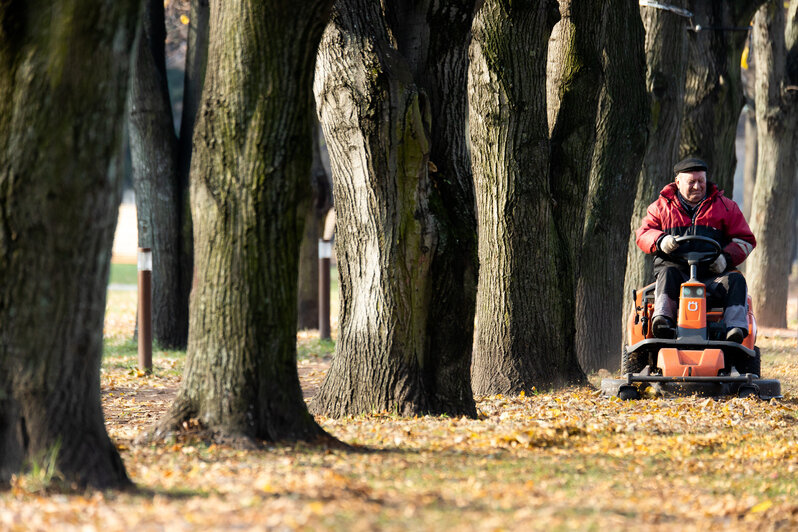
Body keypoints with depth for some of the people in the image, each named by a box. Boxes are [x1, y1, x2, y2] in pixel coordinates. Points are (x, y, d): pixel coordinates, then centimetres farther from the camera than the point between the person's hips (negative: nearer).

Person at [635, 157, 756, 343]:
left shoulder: (725, 206, 16)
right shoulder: (662, 206, 18)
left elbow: (745, 239, 12)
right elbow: (643, 235, 11)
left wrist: (726, 258, -9)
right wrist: (661, 240, -14)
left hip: (712, 274, 1)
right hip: (677, 267, 0)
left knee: (735, 280, -29)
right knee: (668, 274, -35)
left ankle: (736, 327, -45)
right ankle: (662, 319, -55)